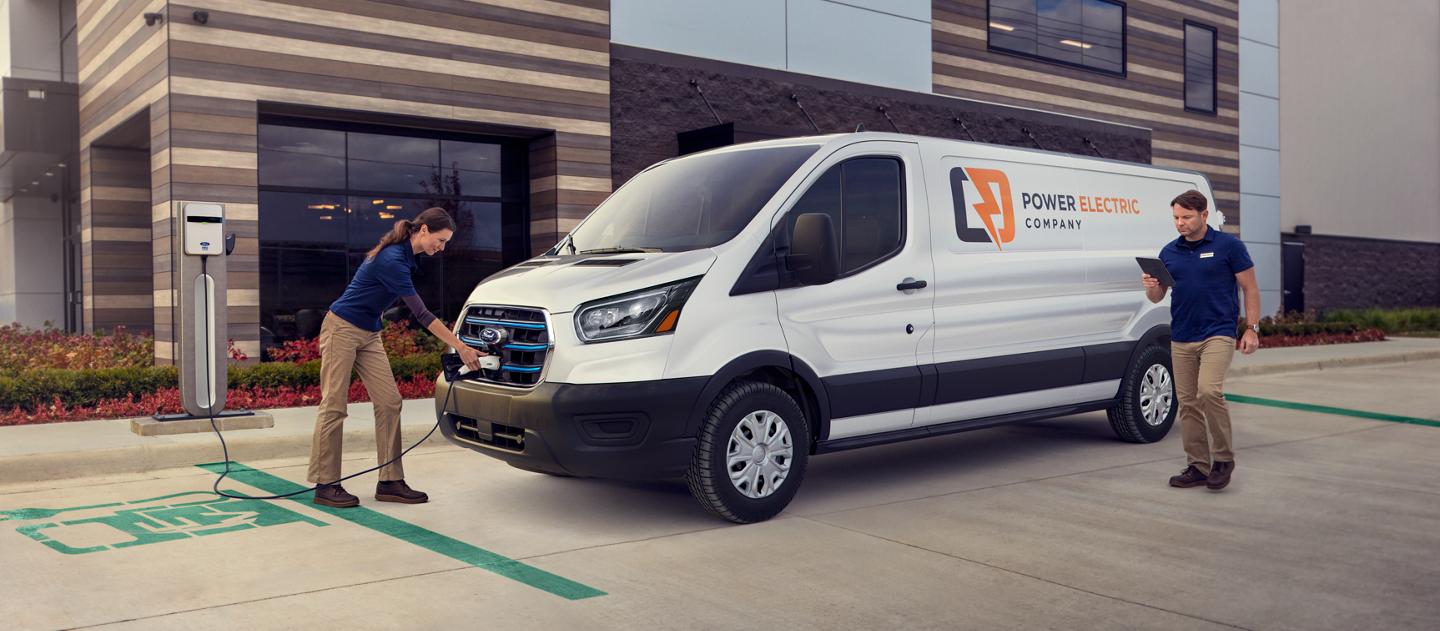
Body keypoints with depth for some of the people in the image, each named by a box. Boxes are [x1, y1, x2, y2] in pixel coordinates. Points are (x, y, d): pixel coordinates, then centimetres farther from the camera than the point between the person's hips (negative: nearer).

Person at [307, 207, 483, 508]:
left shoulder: (404, 255, 3)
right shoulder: (392, 260, -25)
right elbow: (421, 314, -26)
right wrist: (460, 347, -25)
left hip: (369, 334, 9)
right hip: (342, 329, -9)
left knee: (389, 402, 1)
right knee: (334, 407, -3)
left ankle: (390, 482, 5)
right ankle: (325, 485, 6)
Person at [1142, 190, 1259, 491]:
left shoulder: (1228, 246, -4)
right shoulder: (1169, 252, 9)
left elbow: (1250, 288, -1)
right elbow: (1157, 296, 12)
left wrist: (1252, 328, -8)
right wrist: (1150, 286, -11)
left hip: (1218, 334, -5)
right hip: (1180, 339, 5)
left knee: (1209, 391, -22)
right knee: (1187, 403, 6)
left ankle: (1223, 458, -5)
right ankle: (1198, 466, 15)